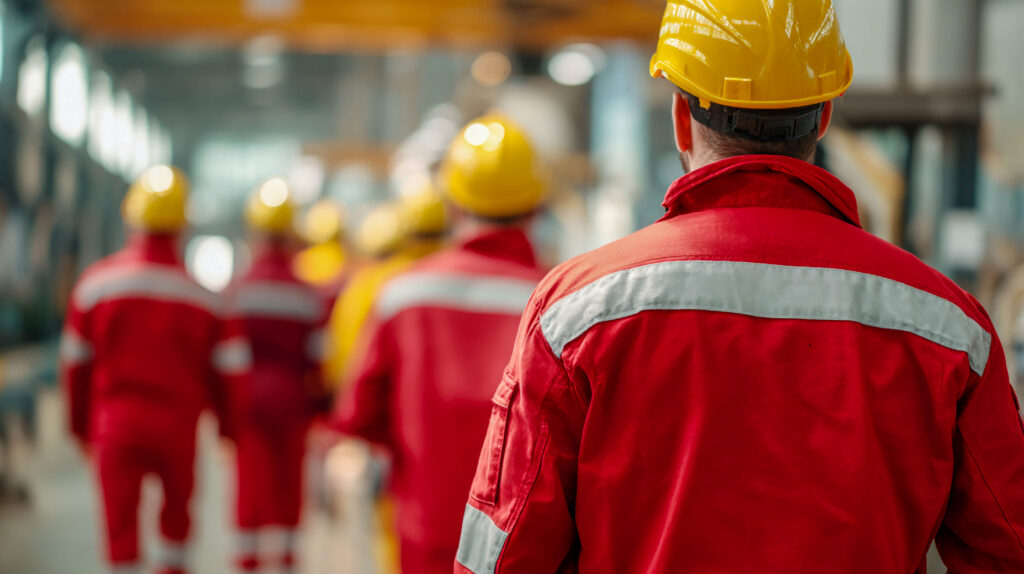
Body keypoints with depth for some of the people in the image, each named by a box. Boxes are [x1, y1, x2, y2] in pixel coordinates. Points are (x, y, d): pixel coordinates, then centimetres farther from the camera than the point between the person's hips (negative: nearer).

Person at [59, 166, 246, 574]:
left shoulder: (96, 283, -5)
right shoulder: (201, 294, -5)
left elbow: (75, 362, 3)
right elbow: (230, 368, -2)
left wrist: (80, 424, 16)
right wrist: (226, 425, 14)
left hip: (115, 420, 0)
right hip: (178, 421, 1)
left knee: (120, 524, 2)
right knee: (178, 504, 24)